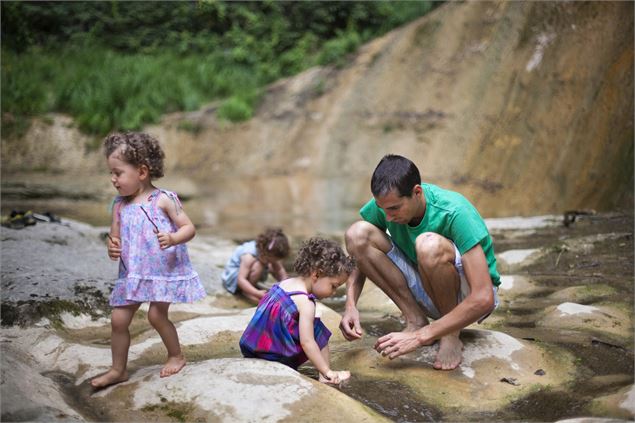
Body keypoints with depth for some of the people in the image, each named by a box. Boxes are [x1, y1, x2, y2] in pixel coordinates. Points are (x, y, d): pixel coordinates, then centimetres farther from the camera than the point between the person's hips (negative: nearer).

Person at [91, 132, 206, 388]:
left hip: (165, 270, -5)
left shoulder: (163, 200, -11)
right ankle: (118, 370, 19)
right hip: (133, 273, 5)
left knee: (156, 314, -12)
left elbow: (189, 228, -10)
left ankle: (176, 356, 14)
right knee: (118, 319, 3)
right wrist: (112, 249, -11)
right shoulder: (119, 205, 4)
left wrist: (173, 238, -30)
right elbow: (115, 238, 12)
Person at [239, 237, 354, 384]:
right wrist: (327, 372, -16)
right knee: (319, 333, 5)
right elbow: (307, 342, -20)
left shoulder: (284, 283, 7)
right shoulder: (306, 303, -17)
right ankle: (324, 377, 3)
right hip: (277, 355, -8)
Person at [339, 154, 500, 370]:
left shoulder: (455, 212, -29)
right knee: (357, 233, -17)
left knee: (430, 244, -38)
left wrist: (420, 337, -34)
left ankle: (451, 336, -16)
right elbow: (359, 255, 2)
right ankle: (415, 320, -10)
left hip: (467, 297, -5)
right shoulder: (384, 204, -13)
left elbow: (484, 299, -33)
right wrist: (350, 306, -18)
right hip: (427, 293, 6)